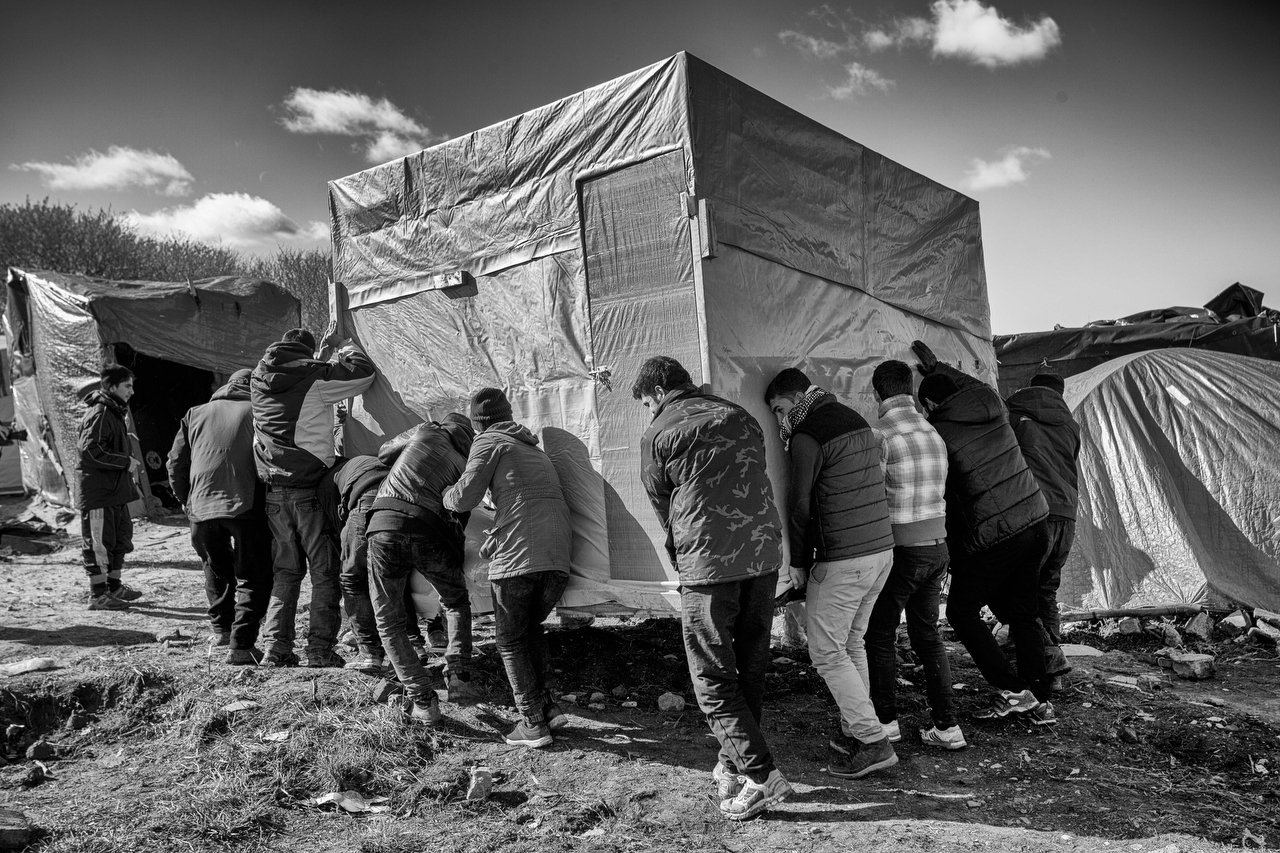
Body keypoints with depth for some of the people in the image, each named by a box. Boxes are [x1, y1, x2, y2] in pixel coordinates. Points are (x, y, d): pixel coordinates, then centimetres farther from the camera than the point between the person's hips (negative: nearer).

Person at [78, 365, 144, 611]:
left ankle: (114, 587, 27)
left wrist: (129, 463, 14)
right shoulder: (99, 414, -15)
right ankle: (98, 595, 5)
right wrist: (126, 462, -19)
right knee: (98, 542, -2)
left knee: (121, 537, 16)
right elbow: (91, 451, -24)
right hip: (98, 491, -10)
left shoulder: (116, 413, 16)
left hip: (116, 491, 10)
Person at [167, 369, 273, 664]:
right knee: (254, 576, 4)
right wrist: (272, 501, 10)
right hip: (246, 506, -4)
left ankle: (221, 628, 35)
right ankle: (241, 644, -3)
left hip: (201, 507, 4)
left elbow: (176, 464, 16)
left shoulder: (195, 414, 16)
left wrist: (186, 500, 28)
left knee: (216, 570, 26)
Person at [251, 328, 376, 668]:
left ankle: (277, 646, 12)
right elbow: (364, 373, -6)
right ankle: (320, 649, 4)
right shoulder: (315, 376, -7)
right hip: (310, 489, -5)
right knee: (324, 570, 3)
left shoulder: (259, 380, 10)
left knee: (285, 570, 14)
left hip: (273, 491, 6)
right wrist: (348, 351, 15)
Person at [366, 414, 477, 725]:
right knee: (456, 604, 29)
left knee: (388, 621, 15)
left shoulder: (427, 431, 18)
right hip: (429, 534, 1)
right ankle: (458, 677, 13)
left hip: (385, 526, -1)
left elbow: (384, 453, 34)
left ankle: (423, 700, 9)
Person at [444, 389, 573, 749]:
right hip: (558, 557, 7)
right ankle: (546, 706, 20)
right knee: (531, 628, 25)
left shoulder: (490, 442, 6)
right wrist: (493, 542, 39)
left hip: (517, 556, -7)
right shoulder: (536, 451, 29)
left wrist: (446, 493, 21)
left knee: (511, 640, 9)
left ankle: (533, 723, 8)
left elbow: (464, 498, -1)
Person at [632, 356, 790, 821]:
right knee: (750, 665, 16)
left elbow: (663, 508, 7)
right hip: (763, 552, 6)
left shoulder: (658, 435, -1)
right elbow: (757, 483, 16)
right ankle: (734, 763, 28)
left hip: (707, 561, -6)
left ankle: (760, 775, 0)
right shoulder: (740, 416, 14)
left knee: (712, 675, 5)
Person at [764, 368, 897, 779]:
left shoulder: (806, 437, -13)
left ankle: (874, 742, 1)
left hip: (841, 560, -9)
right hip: (882, 547, 9)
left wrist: (798, 562, 1)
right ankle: (854, 730, 25)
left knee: (827, 653, 2)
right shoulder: (858, 422, 13)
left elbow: (801, 505, -11)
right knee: (852, 644, 19)